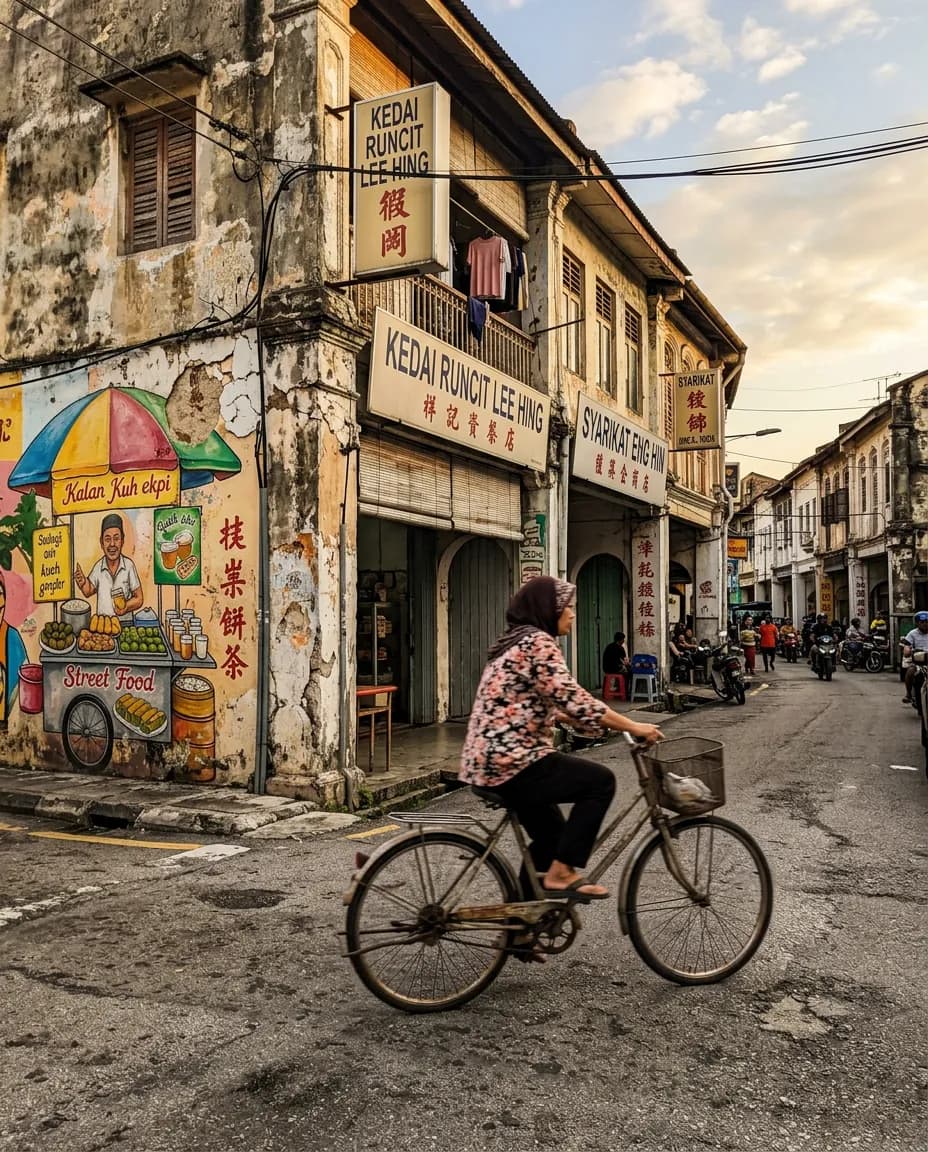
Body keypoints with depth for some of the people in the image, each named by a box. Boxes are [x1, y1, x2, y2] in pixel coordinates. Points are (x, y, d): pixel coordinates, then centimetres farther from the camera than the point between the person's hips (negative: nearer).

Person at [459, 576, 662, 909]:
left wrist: (612, 723, 19)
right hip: (509, 761, -10)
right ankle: (561, 873, 0)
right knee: (600, 781, -5)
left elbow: (553, 703, 23)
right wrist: (634, 727, -12)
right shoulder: (538, 642, -13)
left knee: (552, 833, 21)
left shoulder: (517, 642, 18)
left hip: (491, 759, 10)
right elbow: (574, 701, -21)